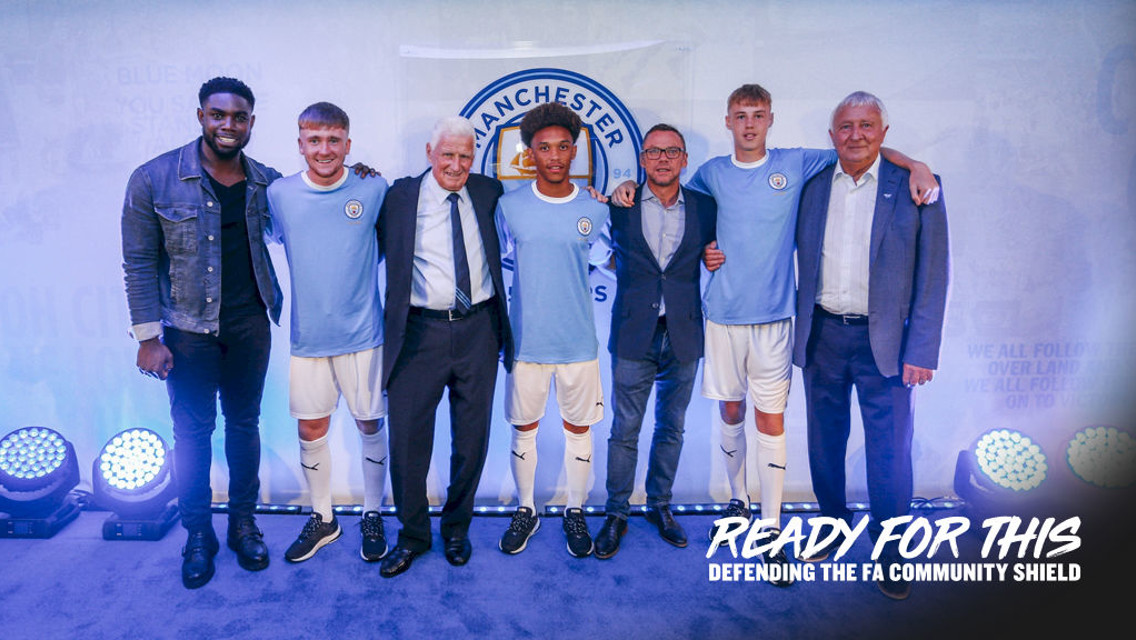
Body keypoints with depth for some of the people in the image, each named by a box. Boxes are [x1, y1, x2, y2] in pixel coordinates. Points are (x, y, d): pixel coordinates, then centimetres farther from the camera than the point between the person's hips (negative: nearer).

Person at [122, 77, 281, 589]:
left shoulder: (266, 181, 0)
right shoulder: (153, 179, -8)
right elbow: (139, 263, -6)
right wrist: (148, 337, -8)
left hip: (250, 325, 3)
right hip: (188, 330, -2)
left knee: (244, 424, 13)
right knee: (192, 431, 7)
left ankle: (243, 522, 30)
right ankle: (198, 533, 26)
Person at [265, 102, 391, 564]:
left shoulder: (373, 190, -5)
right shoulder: (279, 194, -1)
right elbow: (273, 239, 15)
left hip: (362, 334, -1)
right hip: (308, 336, 2)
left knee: (370, 426, 9)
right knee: (310, 430, 10)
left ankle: (372, 516, 28)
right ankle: (321, 519, 30)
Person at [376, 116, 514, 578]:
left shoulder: (489, 193, 7)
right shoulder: (400, 197, 1)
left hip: (478, 329, 2)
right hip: (420, 332, -2)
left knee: (472, 439, 12)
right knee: (407, 438, 4)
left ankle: (457, 529, 34)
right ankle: (412, 535, 27)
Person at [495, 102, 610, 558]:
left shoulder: (595, 210, -2)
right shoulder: (509, 206, -2)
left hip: (578, 343, 0)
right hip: (525, 341, 0)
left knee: (578, 429, 11)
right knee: (524, 431, 13)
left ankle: (575, 513, 31)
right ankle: (525, 511, 33)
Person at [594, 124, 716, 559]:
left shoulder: (705, 207, 3)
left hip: (684, 336, 2)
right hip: (633, 336, -2)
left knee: (671, 428, 15)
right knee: (624, 431, 5)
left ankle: (660, 505, 33)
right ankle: (616, 513, 21)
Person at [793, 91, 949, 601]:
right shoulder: (811, 185, 3)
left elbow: (932, 276, -4)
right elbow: (792, 248, 10)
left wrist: (920, 351, -9)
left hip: (884, 341, -2)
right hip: (822, 335, 3)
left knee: (889, 452, 4)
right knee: (825, 442, 15)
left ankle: (889, 552, 23)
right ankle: (833, 523, 37)